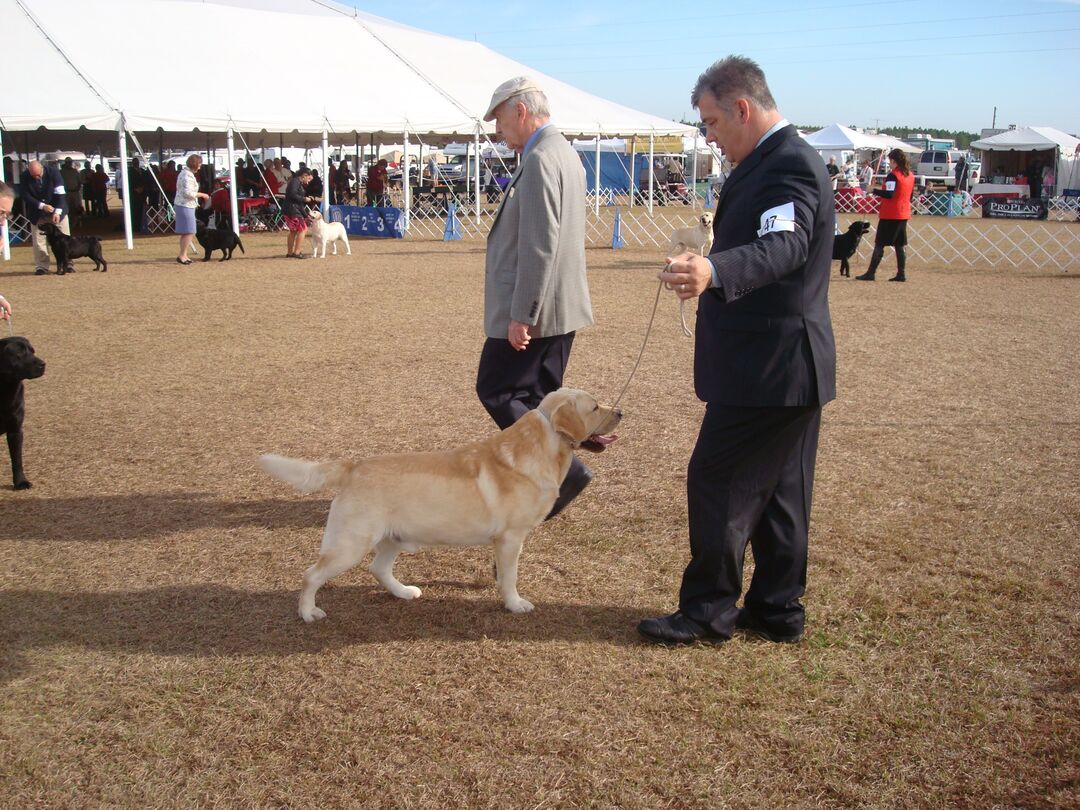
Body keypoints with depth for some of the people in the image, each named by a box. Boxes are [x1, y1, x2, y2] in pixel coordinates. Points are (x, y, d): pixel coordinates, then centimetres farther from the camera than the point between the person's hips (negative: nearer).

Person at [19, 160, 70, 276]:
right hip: (37, 213, 1)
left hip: (57, 210, -1)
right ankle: (41, 266, 3)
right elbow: (26, 196, -12)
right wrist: (42, 206, -24)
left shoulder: (53, 173, -18)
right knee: (38, 240, -2)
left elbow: (60, 194, -18)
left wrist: (58, 211, -28)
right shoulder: (25, 177, -14)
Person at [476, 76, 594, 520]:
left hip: (532, 310, -10)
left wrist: (521, 315, -22)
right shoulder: (563, 152, 15)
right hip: (561, 306, 10)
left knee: (496, 391, -1)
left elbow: (539, 246, -24)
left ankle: (563, 468, -3)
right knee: (537, 398, 15)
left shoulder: (540, 159, -18)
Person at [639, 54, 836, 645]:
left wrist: (714, 271, -53)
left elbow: (784, 246, -36)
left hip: (768, 367, -11)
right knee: (779, 489, 15)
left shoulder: (788, 164, -18)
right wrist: (709, 267, 33)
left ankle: (708, 609, 8)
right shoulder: (783, 160, 16)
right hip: (787, 361, 11)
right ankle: (778, 609, 25)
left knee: (718, 481, -3)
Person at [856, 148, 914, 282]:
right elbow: (910, 196, 17)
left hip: (890, 215, -7)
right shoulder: (910, 175, 11)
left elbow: (889, 194, -23)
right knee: (899, 245, 10)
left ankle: (870, 273, -2)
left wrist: (874, 191, -11)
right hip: (903, 214, 8)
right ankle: (901, 274, 8)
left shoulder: (893, 175, -14)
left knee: (879, 244, -3)